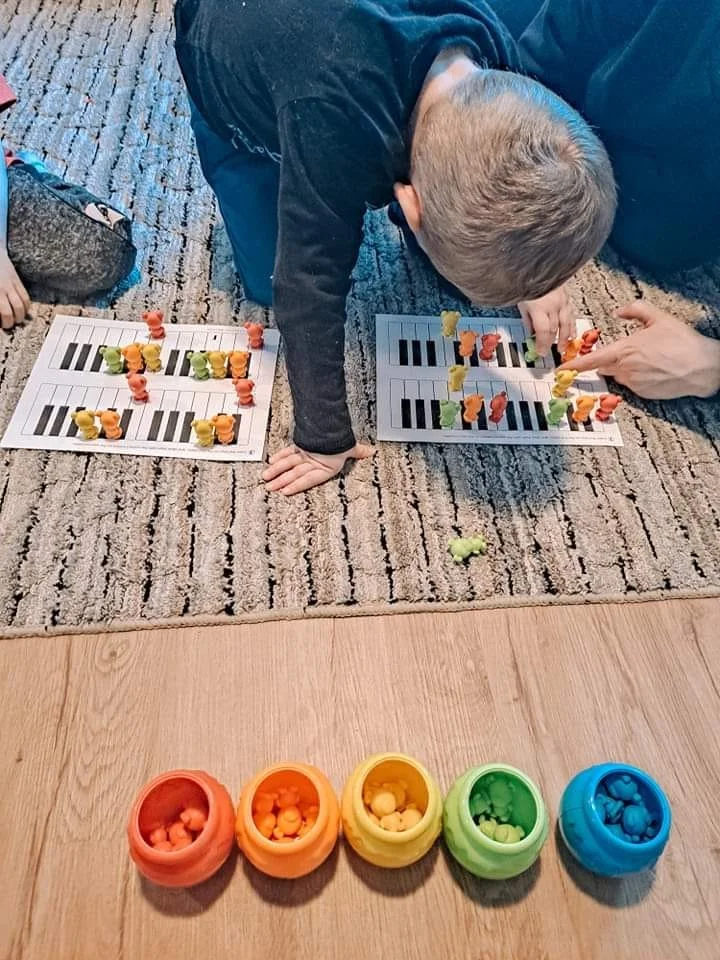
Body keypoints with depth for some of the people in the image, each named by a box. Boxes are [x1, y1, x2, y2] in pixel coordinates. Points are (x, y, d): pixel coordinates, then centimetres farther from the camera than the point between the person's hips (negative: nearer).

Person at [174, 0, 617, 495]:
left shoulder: (489, 50, -29)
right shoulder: (334, 116, -49)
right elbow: (311, 282, -43)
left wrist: (534, 268, -8)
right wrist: (324, 437, -37)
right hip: (231, 81, -3)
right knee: (272, 282, -3)